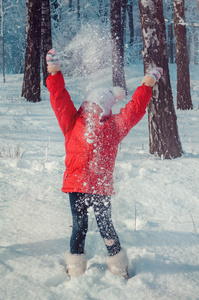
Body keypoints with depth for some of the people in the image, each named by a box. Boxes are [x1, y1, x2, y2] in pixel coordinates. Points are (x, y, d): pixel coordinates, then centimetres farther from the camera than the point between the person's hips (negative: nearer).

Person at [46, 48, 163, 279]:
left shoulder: (113, 127, 8)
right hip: (76, 184, 0)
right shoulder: (72, 124, 7)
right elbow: (60, 99, 4)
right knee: (79, 227, 5)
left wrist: (146, 86, 10)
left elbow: (133, 111, 11)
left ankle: (119, 269, 20)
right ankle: (76, 271, 19)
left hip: (101, 186, 0)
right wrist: (55, 74, -3)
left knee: (105, 226, 4)